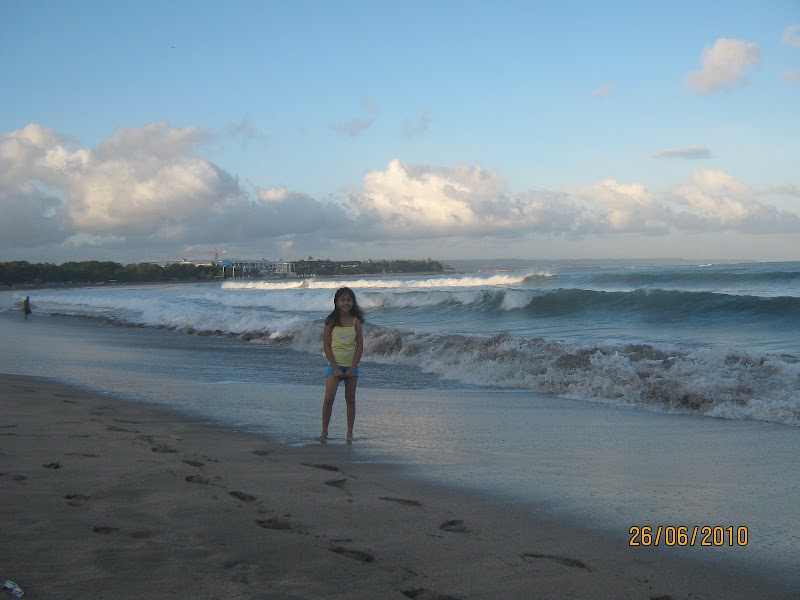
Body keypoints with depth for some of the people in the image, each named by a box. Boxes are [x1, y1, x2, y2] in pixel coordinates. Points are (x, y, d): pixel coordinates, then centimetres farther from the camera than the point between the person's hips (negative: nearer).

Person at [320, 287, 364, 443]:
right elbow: (326, 346, -4)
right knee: (329, 398, -14)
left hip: (351, 367, 2)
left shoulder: (356, 321, 1)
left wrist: (352, 368, -7)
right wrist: (335, 368, -11)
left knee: (350, 400, 6)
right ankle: (324, 432, -3)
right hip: (335, 365, -2)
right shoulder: (331, 321, -3)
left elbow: (360, 346, 0)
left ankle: (350, 433, 15)